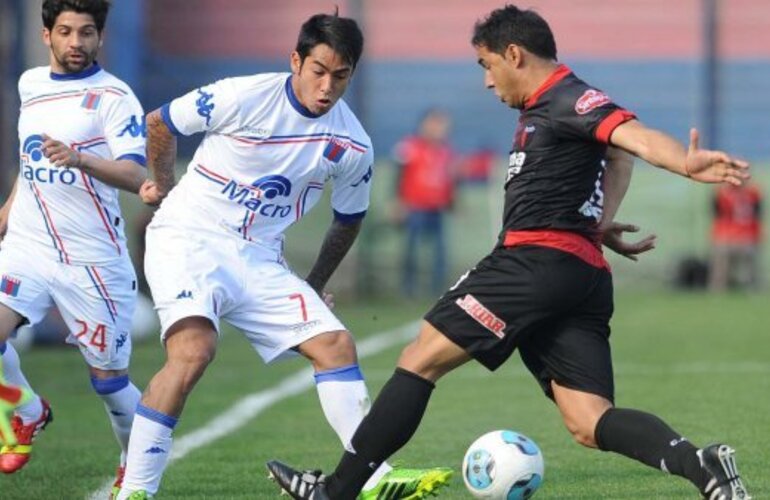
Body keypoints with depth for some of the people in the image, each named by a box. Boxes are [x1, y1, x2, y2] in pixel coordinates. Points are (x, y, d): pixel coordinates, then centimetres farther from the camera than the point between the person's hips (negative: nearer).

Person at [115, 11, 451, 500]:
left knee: (336, 344, -6)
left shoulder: (352, 146, -3)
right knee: (194, 349, -28)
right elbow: (159, 124, 2)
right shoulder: (244, 98, -15)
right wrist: (164, 185, 17)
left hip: (260, 260, 6)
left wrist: (315, 287, 21)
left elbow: (348, 221, 17)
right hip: (188, 239, -5)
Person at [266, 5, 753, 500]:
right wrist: (600, 223, 23)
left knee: (420, 360, 0)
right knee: (589, 424, -1)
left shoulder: (566, 98, -6)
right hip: (585, 276, 10)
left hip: (535, 258, -10)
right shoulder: (545, 108, 24)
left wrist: (685, 162, -42)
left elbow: (635, 135, -23)